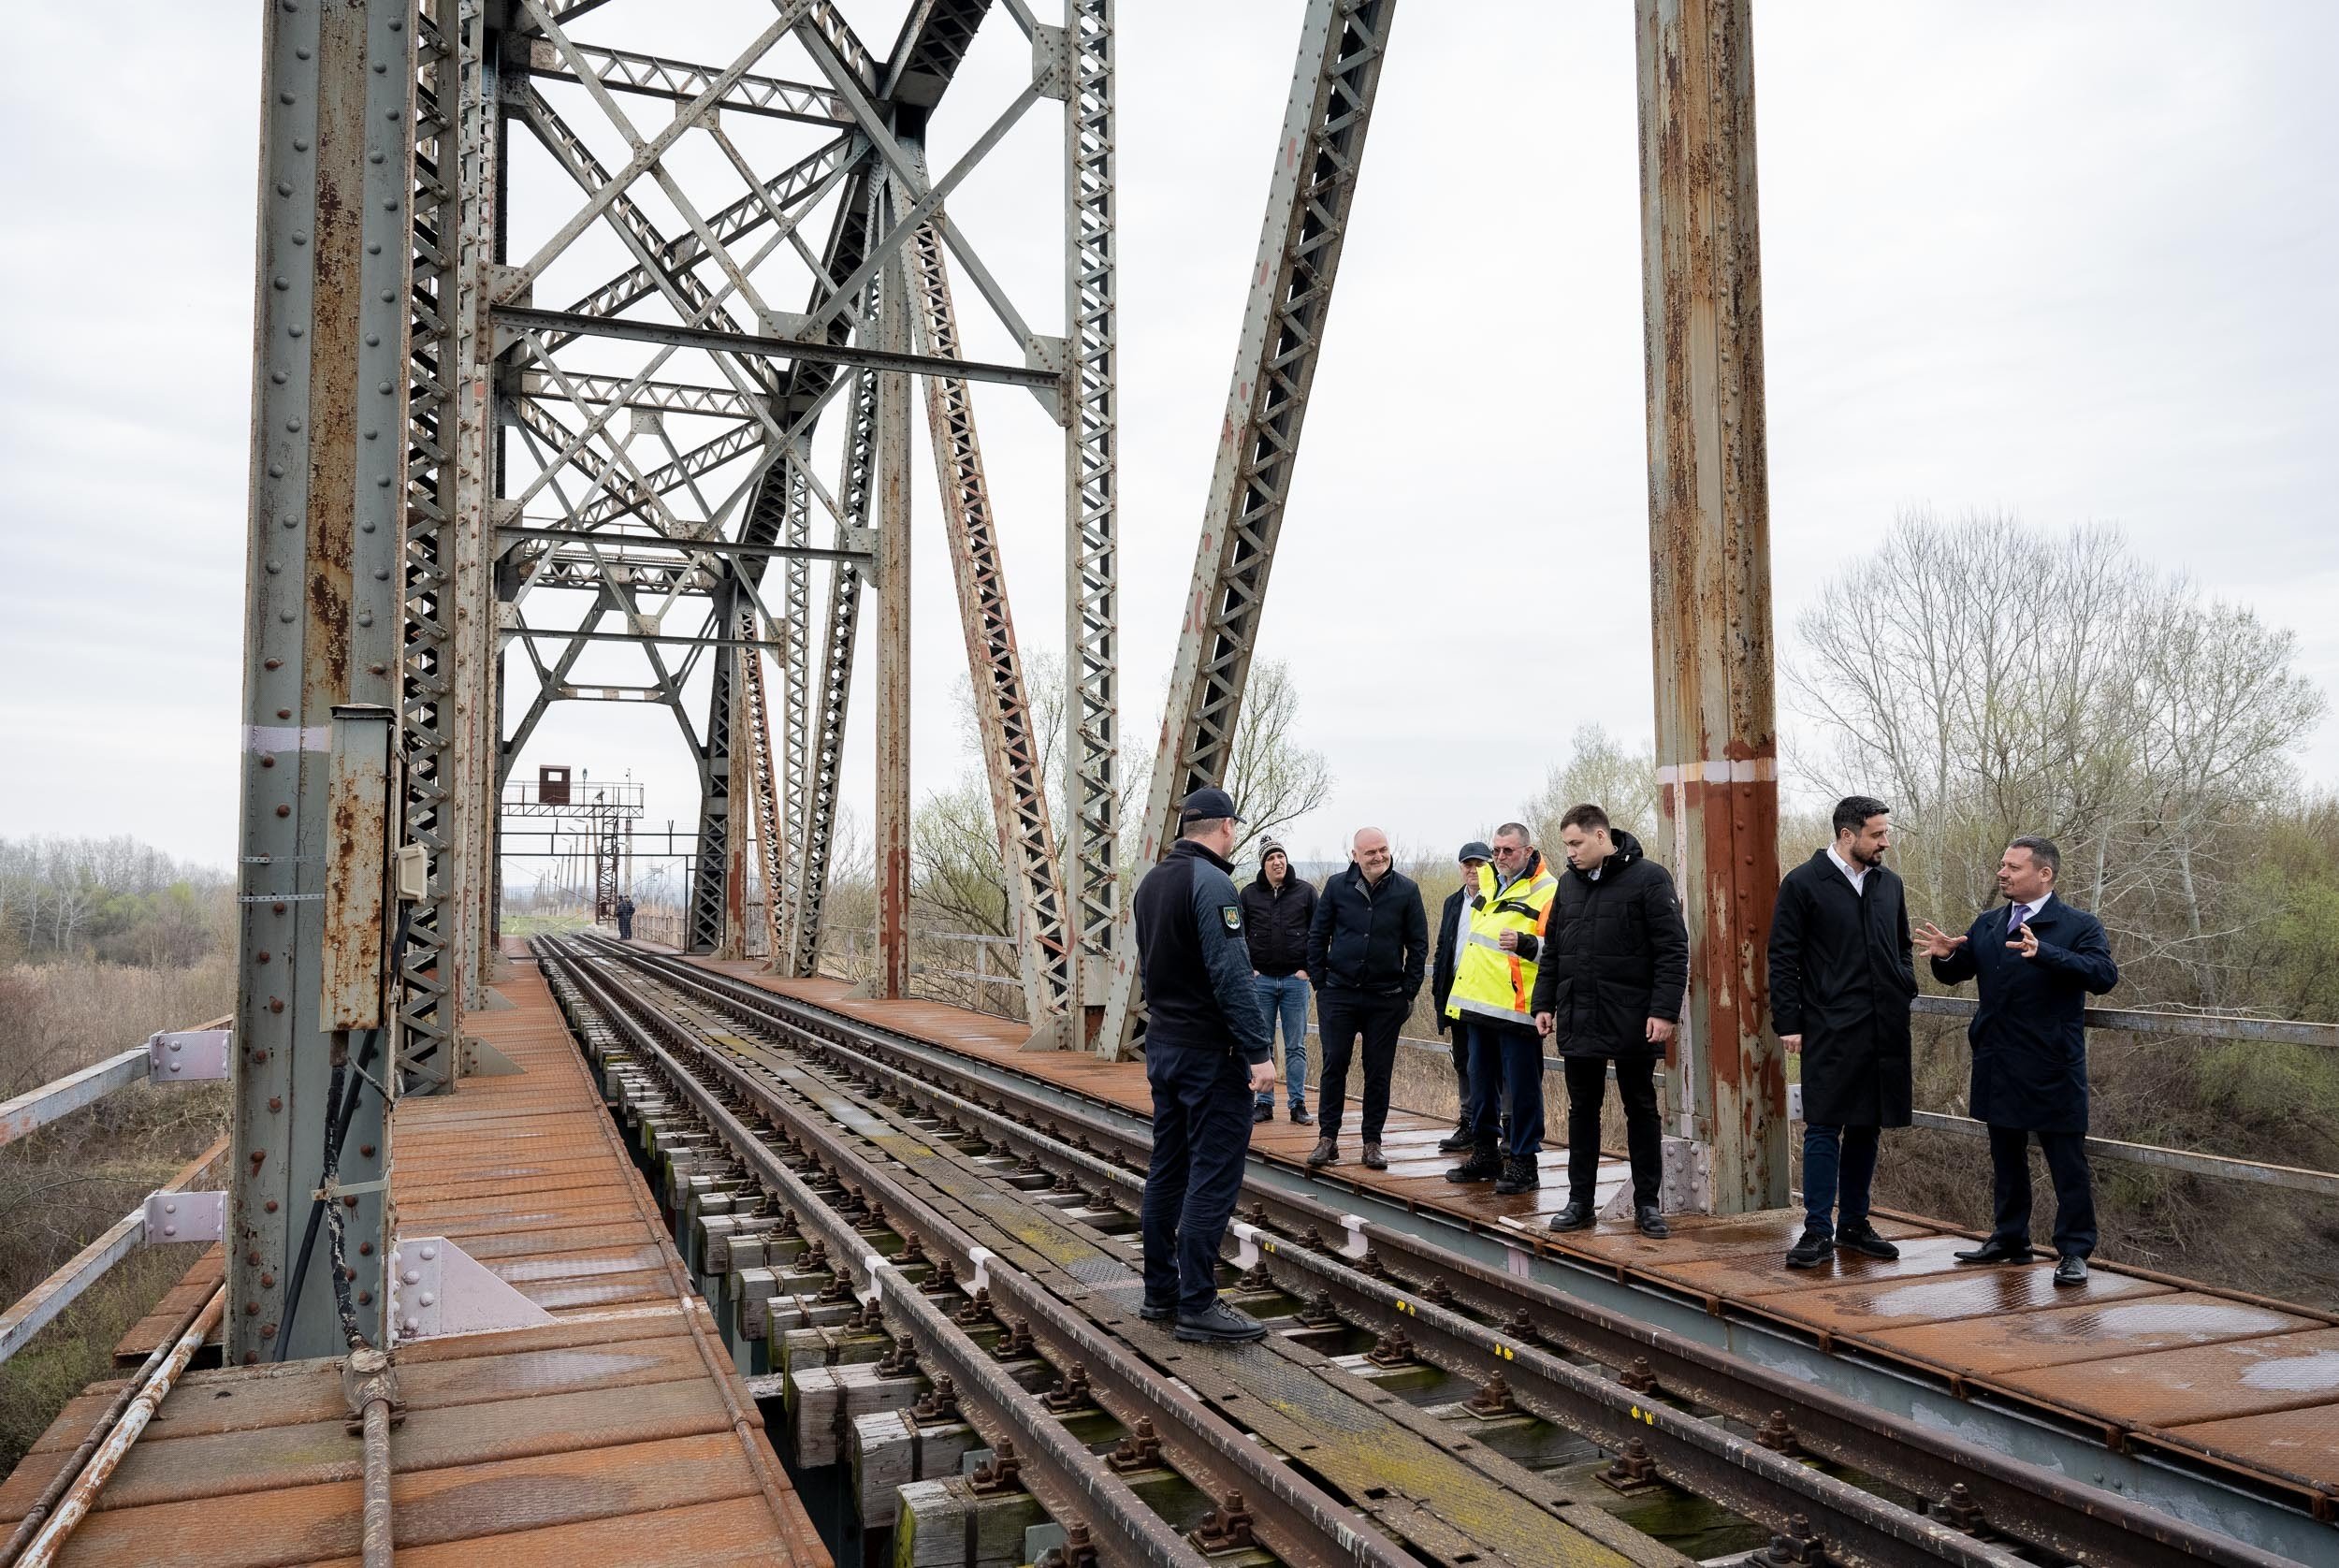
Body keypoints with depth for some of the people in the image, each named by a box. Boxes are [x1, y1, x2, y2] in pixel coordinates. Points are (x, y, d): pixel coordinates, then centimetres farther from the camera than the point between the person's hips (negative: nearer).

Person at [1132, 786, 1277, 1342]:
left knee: (1166, 1171, 14)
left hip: (1162, 1046, 9)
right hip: (1210, 1052, -9)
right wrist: (1260, 1051, -20)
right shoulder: (1212, 884, -17)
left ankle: (1160, 1291, 21)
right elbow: (1232, 977, -22)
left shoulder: (1150, 883, 11)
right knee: (1212, 1178, -4)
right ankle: (1197, 1306, -1)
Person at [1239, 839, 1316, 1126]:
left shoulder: (1305, 891, 1)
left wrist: (1308, 968, -1)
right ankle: (1264, 1104, 11)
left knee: (1296, 1047, 3)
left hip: (1295, 980, -1)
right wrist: (1247, 969, 2)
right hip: (1261, 980, 1)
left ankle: (1298, 1105, 9)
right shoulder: (1249, 894, 3)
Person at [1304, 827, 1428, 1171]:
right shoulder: (1337, 886, 1)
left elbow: (1419, 945, 3)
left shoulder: (1407, 890, -1)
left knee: (1379, 1072, 5)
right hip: (1338, 994, 0)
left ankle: (1372, 1143, 14)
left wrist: (1409, 992, -1)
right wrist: (1320, 982, 1)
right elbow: (1317, 937, 6)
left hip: (1386, 999, 0)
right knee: (1333, 1065, 2)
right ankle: (1328, 1139, 11)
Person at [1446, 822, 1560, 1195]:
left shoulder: (1547, 890, -10)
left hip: (1517, 1007, -8)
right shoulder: (1485, 878, 13)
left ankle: (1523, 1163, 8)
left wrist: (1525, 943, -33)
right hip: (1478, 1003, 8)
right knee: (1482, 1084, 16)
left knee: (1522, 1088, -1)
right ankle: (1485, 1154, 28)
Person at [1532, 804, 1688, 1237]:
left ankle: (1647, 1203, 17)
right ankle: (1580, 1200, 19)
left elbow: (1673, 950, -11)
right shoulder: (1569, 882, 10)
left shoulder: (1649, 878, -7)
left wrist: (1664, 1011, -17)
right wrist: (1544, 1003, 10)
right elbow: (1552, 951, 16)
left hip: (1632, 1022, -5)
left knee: (1641, 1110, 7)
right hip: (1578, 1021, 5)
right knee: (1582, 1111, 10)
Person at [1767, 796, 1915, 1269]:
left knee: (1866, 1129, 11)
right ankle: (1818, 1230, 2)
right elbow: (1782, 958, -5)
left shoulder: (1889, 884, 13)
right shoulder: (1803, 884, -4)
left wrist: (1905, 990, 9)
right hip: (1829, 1031, -6)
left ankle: (1854, 1224, 22)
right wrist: (1788, 1023, -9)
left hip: (1883, 1031, 6)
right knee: (1823, 1128, -4)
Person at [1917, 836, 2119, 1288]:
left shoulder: (2079, 925, -7)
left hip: (2052, 1068, -6)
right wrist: (1945, 956, -11)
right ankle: (2010, 1239, 28)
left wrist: (2044, 953, -36)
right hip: (1998, 1065, 6)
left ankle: (2074, 1251, 9)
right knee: (2006, 1157, 16)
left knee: (2067, 1161, 1)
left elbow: (2105, 975, -23)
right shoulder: (1987, 925, 11)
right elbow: (1954, 975, 13)